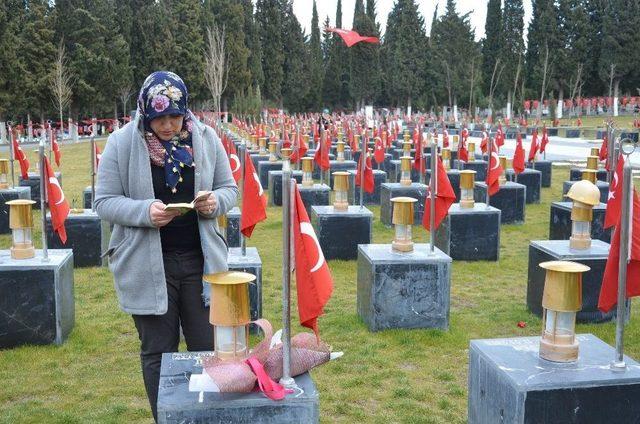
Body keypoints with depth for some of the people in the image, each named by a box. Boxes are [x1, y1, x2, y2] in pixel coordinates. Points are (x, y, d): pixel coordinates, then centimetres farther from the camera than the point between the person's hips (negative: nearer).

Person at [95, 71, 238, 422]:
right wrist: (145, 211, -23)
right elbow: (104, 202, -5)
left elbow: (229, 188, 8)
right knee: (158, 352, 11)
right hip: (147, 267, -1)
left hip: (200, 261, 2)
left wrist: (215, 202, -15)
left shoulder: (205, 138, 0)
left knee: (208, 348, 10)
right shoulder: (121, 143, -6)